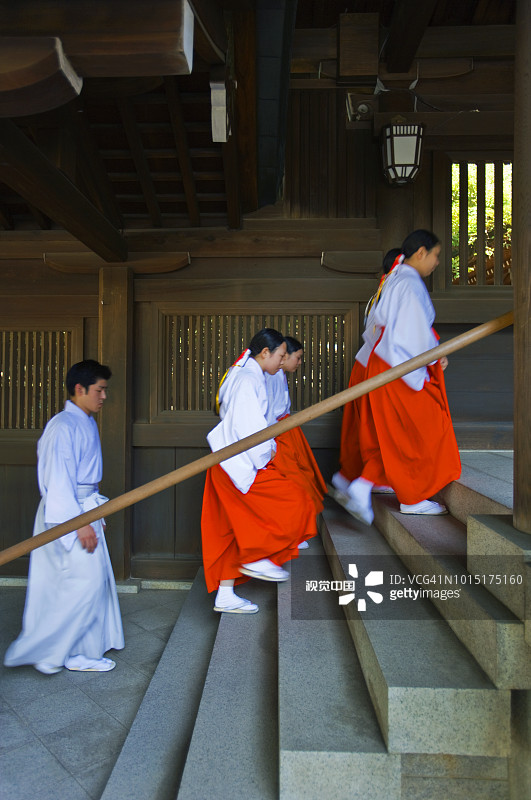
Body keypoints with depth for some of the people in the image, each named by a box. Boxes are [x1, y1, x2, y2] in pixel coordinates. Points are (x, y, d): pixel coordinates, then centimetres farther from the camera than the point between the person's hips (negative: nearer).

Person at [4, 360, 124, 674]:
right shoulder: (64, 426, -17)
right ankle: (39, 648, 12)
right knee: (83, 581, -6)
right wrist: (80, 524, -21)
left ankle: (81, 654, 25)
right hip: (66, 514, -10)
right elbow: (59, 479, -20)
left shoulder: (87, 423, 13)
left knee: (94, 580, 12)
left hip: (84, 510, 10)